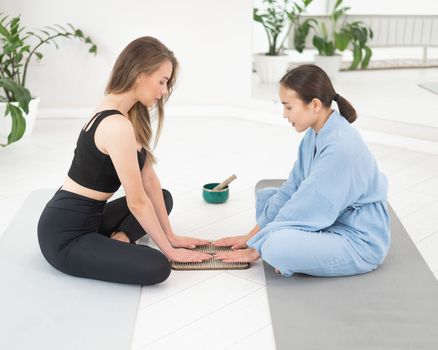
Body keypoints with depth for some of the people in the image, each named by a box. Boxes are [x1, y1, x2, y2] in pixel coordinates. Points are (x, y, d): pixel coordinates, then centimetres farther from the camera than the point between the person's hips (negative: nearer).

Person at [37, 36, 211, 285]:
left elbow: (149, 179, 7)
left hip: (87, 219, 10)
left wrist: (170, 236, 9)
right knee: (157, 267, -24)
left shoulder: (131, 113, 5)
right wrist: (170, 250, -9)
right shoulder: (117, 125, -26)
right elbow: (137, 202, -21)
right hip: (65, 235, -10)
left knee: (164, 197, 22)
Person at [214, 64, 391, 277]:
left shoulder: (340, 147, -28)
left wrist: (254, 250, -13)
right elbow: (291, 189, 6)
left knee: (276, 247, -31)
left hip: (361, 243, -9)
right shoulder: (315, 134, 0)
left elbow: (304, 210, -24)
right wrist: (252, 235, 5)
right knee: (265, 196, 12)